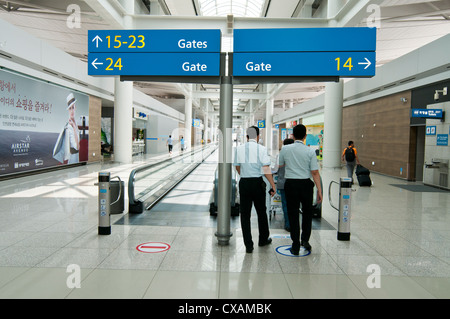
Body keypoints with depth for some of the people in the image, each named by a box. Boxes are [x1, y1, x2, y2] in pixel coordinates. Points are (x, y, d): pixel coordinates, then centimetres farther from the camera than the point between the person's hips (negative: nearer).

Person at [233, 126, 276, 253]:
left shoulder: (239, 149, 2)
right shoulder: (261, 149, -8)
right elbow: (266, 170, -13)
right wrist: (273, 186, -7)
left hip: (243, 183, 2)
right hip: (257, 182, -1)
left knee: (245, 214, 7)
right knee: (261, 212, 17)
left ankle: (248, 245, 7)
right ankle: (263, 239, 33)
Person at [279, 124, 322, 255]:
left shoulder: (285, 149, -2)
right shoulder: (310, 151, -5)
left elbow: (280, 165, 13)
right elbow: (315, 172, -6)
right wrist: (319, 190, -3)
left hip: (290, 184, 0)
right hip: (305, 184, 0)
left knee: (293, 214, 7)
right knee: (307, 212, 20)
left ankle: (295, 246, 11)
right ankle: (305, 239, 14)